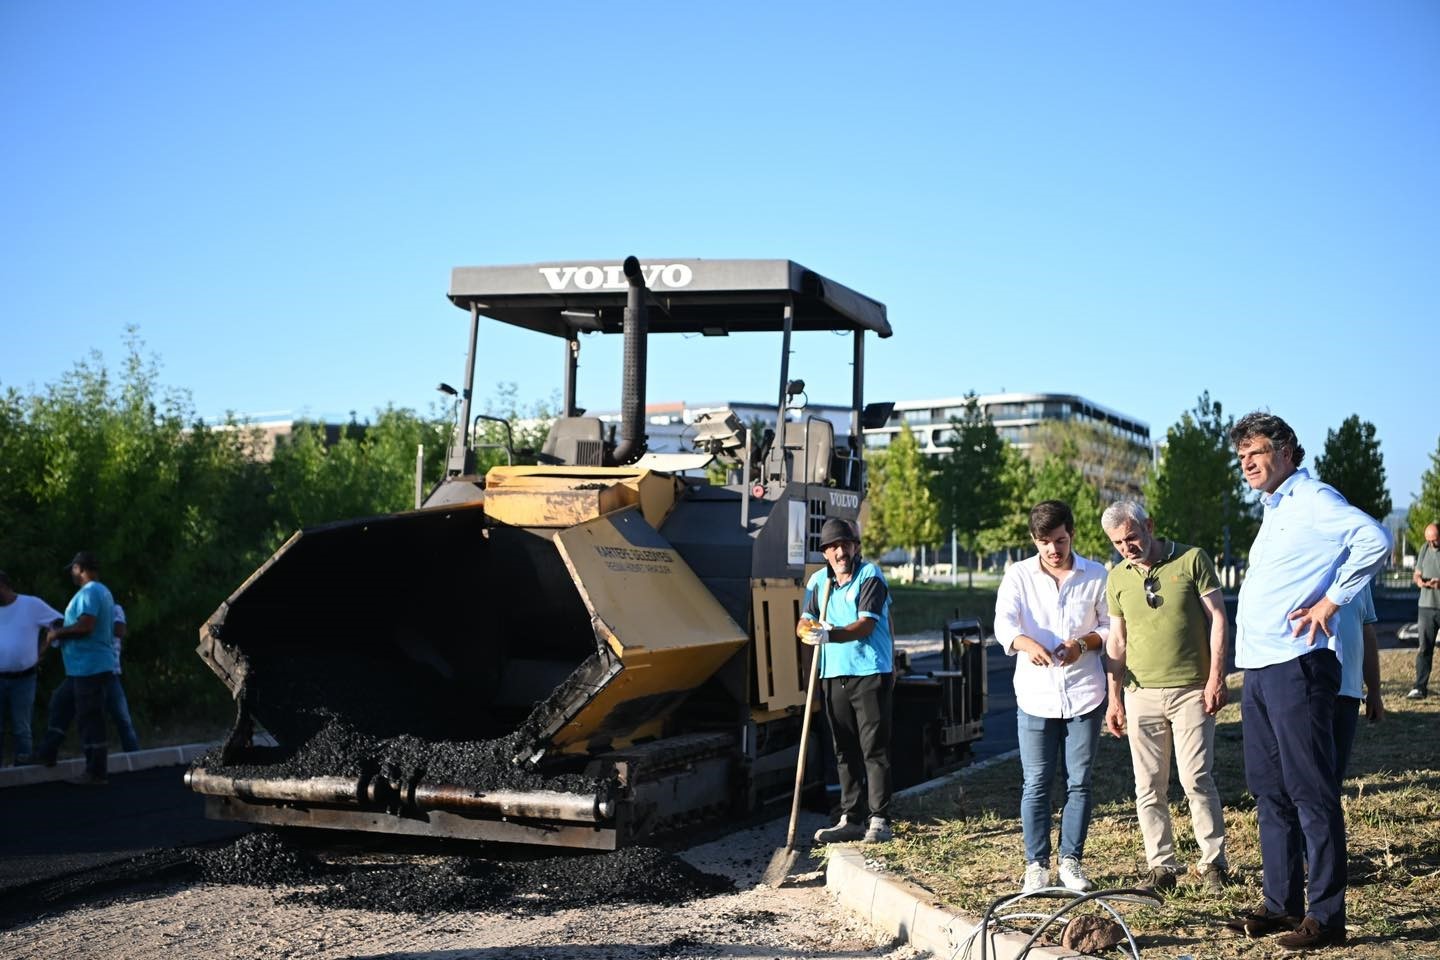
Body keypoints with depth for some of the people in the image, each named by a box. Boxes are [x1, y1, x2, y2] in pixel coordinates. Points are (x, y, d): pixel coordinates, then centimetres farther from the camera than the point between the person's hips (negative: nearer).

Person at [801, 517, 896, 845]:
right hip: (834, 673, 6)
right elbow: (804, 623, 7)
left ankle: (879, 819, 2)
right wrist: (809, 630, -18)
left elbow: (866, 625, -18)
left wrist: (830, 635, -33)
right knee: (845, 750, 9)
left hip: (870, 672, -6)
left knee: (874, 747, -3)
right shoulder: (819, 580, 11)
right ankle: (851, 818, 16)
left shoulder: (871, 576, -7)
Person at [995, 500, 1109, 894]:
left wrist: (1084, 643, -12)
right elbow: (1004, 623, -14)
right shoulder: (1018, 576, 1)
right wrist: (1026, 644, -36)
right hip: (1036, 695, -1)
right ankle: (1036, 865, 9)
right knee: (1036, 784, 1)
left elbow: (1111, 627, 9)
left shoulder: (1096, 576, 4)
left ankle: (1071, 861, 16)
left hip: (1084, 694, 1)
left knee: (1079, 782, 5)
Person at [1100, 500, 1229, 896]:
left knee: (1196, 778, -6)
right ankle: (1161, 866, 13)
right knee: (1149, 786, 4)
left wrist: (1216, 677, -8)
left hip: (1191, 689, -4)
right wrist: (1114, 698, 11)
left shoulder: (1192, 559, -1)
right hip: (1141, 693, 4)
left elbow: (1217, 618, -1)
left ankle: (1212, 863, 8)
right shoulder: (1116, 578, 10)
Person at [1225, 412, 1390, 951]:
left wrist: (1331, 602, -20)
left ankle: (1327, 916, 0)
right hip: (1259, 669, 10)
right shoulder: (1273, 510, 20)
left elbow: (1374, 541, -24)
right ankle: (1282, 905, 20)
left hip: (1295, 666, -10)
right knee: (1270, 792, 12)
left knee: (1311, 794, -6)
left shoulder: (1313, 501, -8)